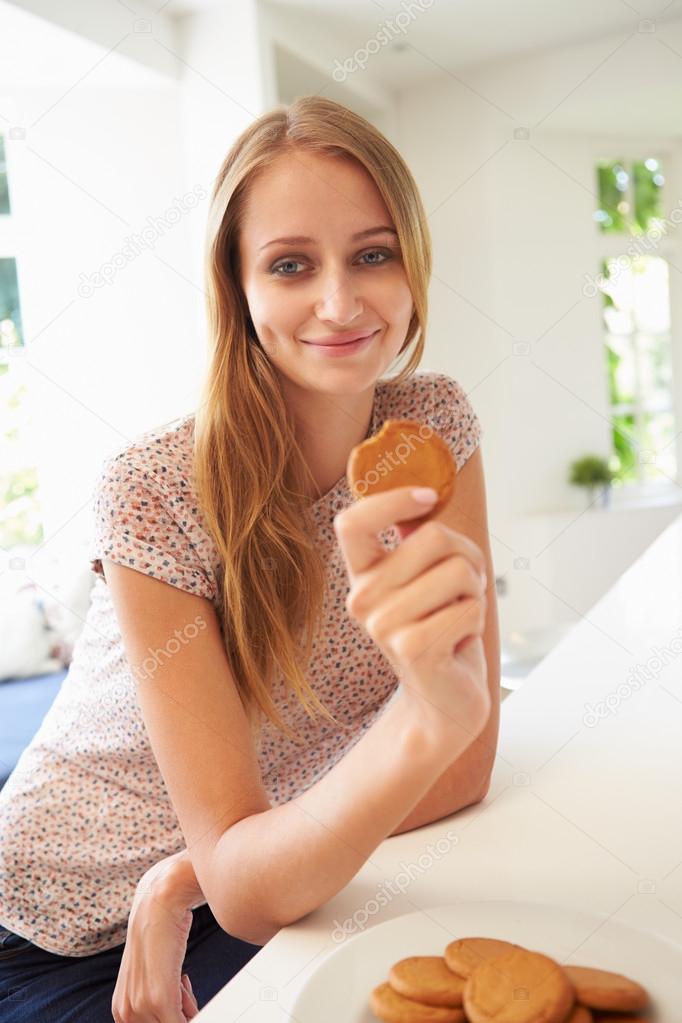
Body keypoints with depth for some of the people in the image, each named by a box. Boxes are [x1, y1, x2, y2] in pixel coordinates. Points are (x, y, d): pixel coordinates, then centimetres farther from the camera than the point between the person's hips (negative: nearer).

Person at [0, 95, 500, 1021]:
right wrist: (431, 712, -43)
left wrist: (184, 880, -20)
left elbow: (467, 763, -15)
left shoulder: (436, 429, -12)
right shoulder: (157, 493, -24)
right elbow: (245, 885, -25)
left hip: (293, 882, 5)